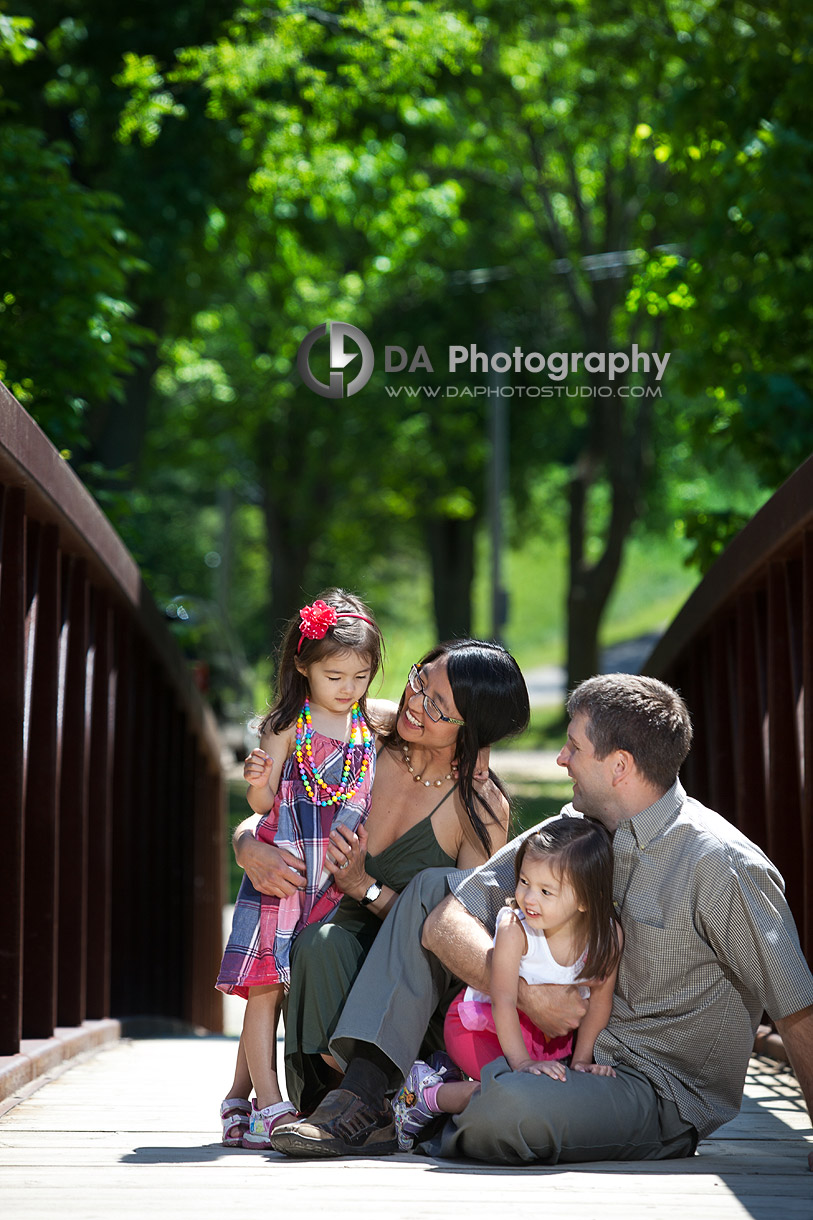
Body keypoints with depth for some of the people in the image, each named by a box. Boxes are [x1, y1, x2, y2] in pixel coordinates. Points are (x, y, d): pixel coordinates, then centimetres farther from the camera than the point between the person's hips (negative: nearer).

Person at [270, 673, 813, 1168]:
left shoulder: (725, 867, -22)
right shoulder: (575, 828, -2)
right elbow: (445, 924, -7)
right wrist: (528, 993, -23)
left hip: (662, 1093, -7)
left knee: (512, 1106, -40)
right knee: (431, 890, 3)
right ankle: (364, 1100, -9)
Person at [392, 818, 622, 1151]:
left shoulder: (608, 935, -18)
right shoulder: (514, 928, -29)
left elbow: (600, 1000, -7)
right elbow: (503, 1000, -31)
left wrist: (582, 1060, -11)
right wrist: (521, 1062, -37)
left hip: (551, 1034, 6)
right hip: (482, 1024, -6)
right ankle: (427, 1094, -4)